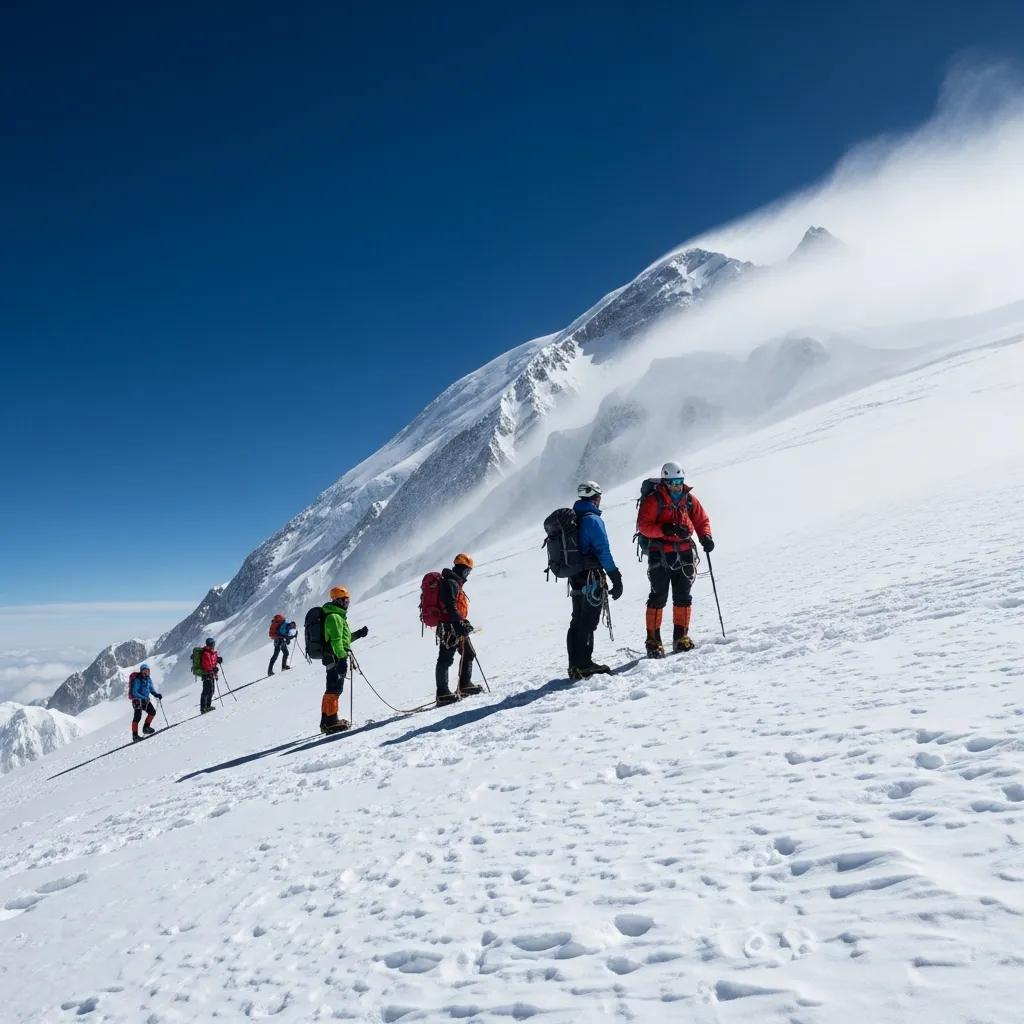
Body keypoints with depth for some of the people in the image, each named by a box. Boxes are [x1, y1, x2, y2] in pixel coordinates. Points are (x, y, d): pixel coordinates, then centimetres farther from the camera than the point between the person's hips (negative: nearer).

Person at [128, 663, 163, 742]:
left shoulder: (148, 679, 6)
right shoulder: (137, 680, -17)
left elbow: (151, 689, 15)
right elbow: (134, 692, -21)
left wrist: (156, 694, -4)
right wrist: (143, 698, -30)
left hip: (145, 699, 7)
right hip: (137, 699, -7)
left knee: (152, 712, 0)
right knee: (138, 716, -14)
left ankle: (146, 728, 17)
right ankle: (135, 736, -11)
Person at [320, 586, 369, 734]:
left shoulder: (338, 616, 21)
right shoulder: (334, 617, -13)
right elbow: (336, 640, -21)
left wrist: (358, 634, 20)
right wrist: (342, 658, -26)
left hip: (334, 658, 11)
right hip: (336, 658, -11)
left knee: (332, 689, 13)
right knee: (334, 689, -9)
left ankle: (327, 721, 18)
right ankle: (331, 721, -8)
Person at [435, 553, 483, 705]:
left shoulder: (455, 582, 18)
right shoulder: (450, 583, -15)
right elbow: (450, 607, -23)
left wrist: (463, 622, 24)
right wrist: (461, 623, -23)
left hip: (457, 626, 11)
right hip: (450, 627, -11)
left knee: (468, 654, 17)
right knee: (445, 659, -9)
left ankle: (465, 685, 26)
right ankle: (442, 693, -7)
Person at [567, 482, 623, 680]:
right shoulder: (593, 520, -13)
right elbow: (603, 551, -17)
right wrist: (616, 578, -14)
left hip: (574, 577, 8)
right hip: (591, 577, -8)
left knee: (577, 621, 13)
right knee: (588, 622, -4)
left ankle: (576, 664, 17)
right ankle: (583, 664, -1)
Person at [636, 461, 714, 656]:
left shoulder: (689, 499, 10)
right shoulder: (653, 500, -5)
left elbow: (702, 520, 15)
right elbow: (643, 525, -11)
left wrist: (705, 537, -4)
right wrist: (663, 529, -26)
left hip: (684, 553, 5)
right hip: (660, 554, -5)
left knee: (683, 597, 9)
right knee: (658, 598, -4)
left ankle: (681, 636, 21)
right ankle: (653, 640, 1)